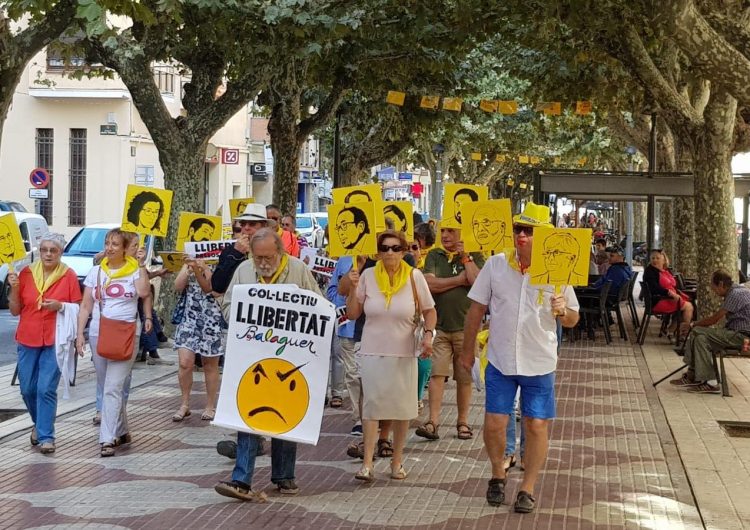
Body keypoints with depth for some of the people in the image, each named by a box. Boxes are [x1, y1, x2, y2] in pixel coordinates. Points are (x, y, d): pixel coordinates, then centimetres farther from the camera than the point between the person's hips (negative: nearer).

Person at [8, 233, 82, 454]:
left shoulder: (69, 276, -3)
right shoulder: (26, 273, 2)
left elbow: (78, 309, 1)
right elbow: (15, 310, 5)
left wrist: (60, 306, -17)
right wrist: (14, 288, -10)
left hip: (54, 341, -3)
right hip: (28, 340, 3)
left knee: (46, 389, -9)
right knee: (27, 389, 8)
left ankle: (46, 436, -3)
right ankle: (39, 423, 33)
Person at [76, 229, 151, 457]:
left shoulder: (134, 270, 1)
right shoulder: (96, 272, 10)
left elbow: (144, 292, -19)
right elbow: (86, 306, 10)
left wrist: (142, 266, -14)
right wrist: (80, 334, 2)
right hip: (98, 334, 4)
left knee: (113, 387, -11)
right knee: (107, 387, 11)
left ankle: (108, 439, -13)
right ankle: (121, 432, 26)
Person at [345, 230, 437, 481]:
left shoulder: (414, 277, -4)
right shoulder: (368, 276, -2)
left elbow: (429, 311, 5)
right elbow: (352, 313, 3)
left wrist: (428, 334, -11)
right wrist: (354, 288, -11)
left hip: (403, 353, 0)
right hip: (372, 351, 0)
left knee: (402, 407, 6)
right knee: (371, 403, -5)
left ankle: (397, 461, 20)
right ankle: (367, 463, -5)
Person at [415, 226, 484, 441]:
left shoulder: (474, 256, 5)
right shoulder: (434, 256, 9)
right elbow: (430, 284, -6)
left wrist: (465, 257, -8)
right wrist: (459, 280, -6)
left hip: (466, 326, -1)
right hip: (440, 325, 1)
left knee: (465, 377, 5)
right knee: (437, 373, -7)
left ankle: (463, 421, 16)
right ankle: (433, 421, -8)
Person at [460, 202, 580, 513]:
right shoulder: (495, 265, -3)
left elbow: (573, 320, 3)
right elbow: (476, 310, 5)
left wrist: (562, 312, -21)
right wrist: (468, 350, 8)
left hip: (539, 365, -1)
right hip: (500, 361, 1)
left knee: (536, 426, 2)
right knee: (494, 424, 1)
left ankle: (527, 489, 18)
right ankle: (498, 475, 28)